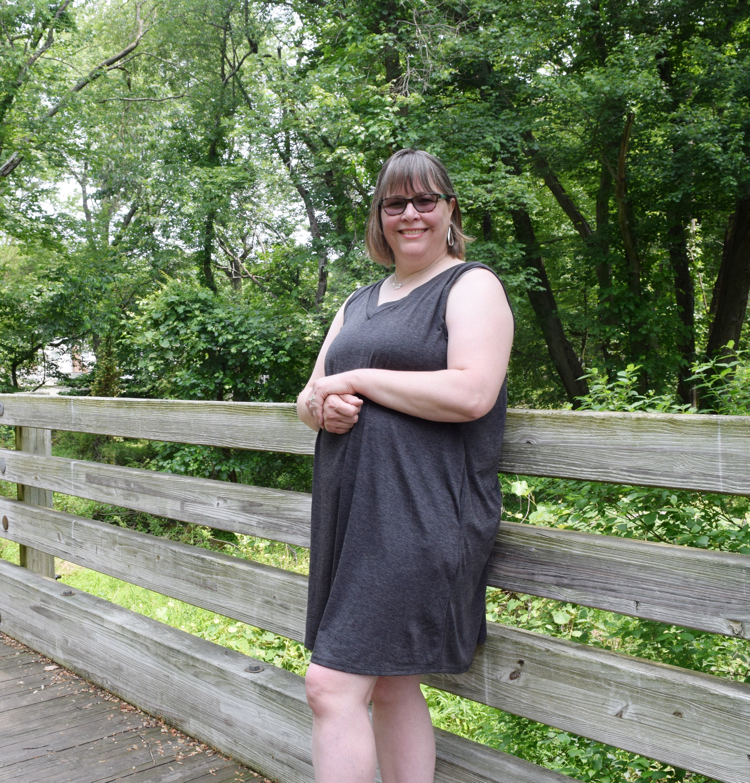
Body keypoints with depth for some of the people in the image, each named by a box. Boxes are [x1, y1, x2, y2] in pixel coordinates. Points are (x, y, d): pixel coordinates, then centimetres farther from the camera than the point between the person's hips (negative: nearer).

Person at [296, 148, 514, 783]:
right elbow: (310, 395, 20)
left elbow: (471, 393, -18)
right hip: (353, 511, 8)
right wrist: (320, 405, -5)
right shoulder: (359, 302, 20)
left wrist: (356, 380, -12)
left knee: (332, 685, -10)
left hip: (421, 515, -7)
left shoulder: (472, 286, -2)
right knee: (390, 685, 14)